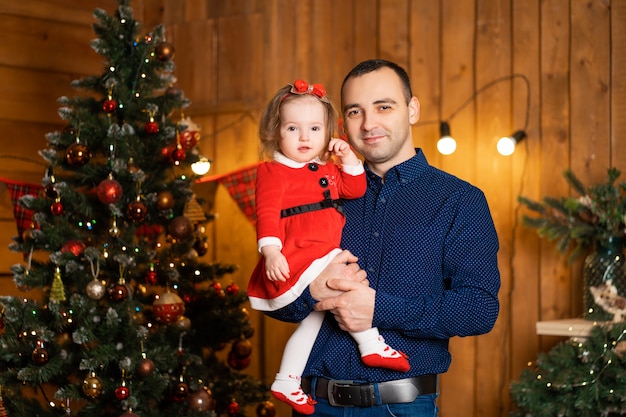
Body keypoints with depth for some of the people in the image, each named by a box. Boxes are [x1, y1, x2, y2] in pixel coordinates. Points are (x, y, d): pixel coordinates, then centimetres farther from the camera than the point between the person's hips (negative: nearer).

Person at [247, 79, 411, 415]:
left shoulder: (327, 171, 19)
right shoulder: (273, 172, -6)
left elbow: (355, 189, 19)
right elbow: (267, 214, -17)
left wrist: (349, 159, 5)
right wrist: (271, 252, -30)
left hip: (324, 258, 9)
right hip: (296, 258, -9)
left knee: (314, 318, 15)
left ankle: (286, 382, 24)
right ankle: (372, 345, -20)